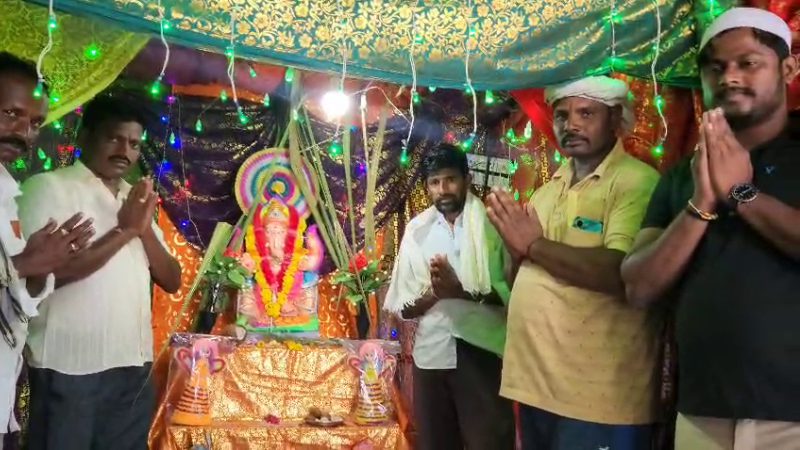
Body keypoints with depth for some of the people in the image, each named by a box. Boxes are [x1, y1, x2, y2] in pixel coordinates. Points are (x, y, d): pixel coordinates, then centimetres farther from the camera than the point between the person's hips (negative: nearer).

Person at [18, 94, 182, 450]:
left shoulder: (136, 199, 15)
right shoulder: (48, 187, -5)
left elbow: (172, 281, 9)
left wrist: (145, 230, -7)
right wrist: (124, 230, -15)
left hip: (134, 366, 6)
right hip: (69, 368, -6)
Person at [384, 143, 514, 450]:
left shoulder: (492, 224, 0)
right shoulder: (417, 231, 8)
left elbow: (512, 291, -7)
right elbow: (402, 307, 6)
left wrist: (464, 291, -19)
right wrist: (433, 294, -13)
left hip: (481, 355, -3)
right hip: (431, 356, 3)